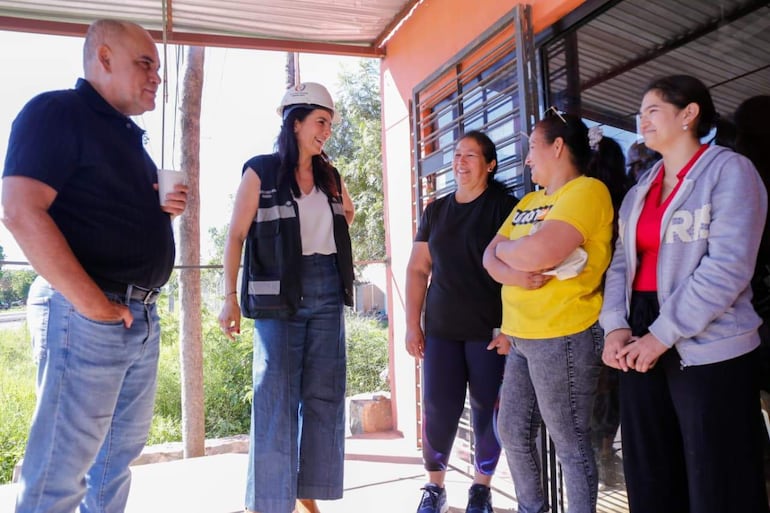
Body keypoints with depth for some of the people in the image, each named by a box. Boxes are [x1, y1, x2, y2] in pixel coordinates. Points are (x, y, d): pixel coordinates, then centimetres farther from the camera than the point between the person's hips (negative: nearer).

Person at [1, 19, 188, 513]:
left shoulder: (129, 134, 19)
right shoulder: (57, 112, -7)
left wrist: (165, 207, 4)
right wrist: (94, 305, -22)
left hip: (142, 316, 9)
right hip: (87, 314, -9)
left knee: (120, 451, 18)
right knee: (60, 471, 1)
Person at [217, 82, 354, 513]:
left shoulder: (330, 176, 12)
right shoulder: (260, 171, -3)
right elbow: (236, 236, -7)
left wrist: (345, 216, 9)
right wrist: (231, 297, -12)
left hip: (328, 290, 6)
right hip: (280, 293, -5)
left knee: (324, 395, 7)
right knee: (276, 396, -1)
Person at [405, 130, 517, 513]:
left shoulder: (504, 208, 0)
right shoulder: (435, 211, 12)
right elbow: (418, 269, 12)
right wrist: (412, 324, 5)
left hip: (490, 329, -2)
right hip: (441, 329, 3)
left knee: (487, 411, 5)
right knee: (438, 410, 0)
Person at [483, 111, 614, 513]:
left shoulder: (587, 191, -11)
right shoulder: (528, 201, 16)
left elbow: (539, 253, -26)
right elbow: (490, 257, 9)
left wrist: (505, 247, -5)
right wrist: (511, 273, -14)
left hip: (563, 337, -9)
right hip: (521, 337, 9)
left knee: (569, 443, 5)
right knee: (512, 433, 17)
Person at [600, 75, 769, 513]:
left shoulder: (729, 171, -4)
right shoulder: (640, 191, 16)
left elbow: (728, 267, -15)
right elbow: (622, 263, 9)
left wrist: (662, 334, -18)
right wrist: (615, 325, -7)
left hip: (708, 349, -6)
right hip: (641, 345, 6)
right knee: (650, 477, 16)